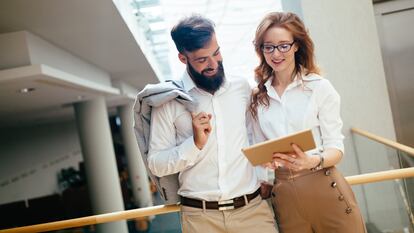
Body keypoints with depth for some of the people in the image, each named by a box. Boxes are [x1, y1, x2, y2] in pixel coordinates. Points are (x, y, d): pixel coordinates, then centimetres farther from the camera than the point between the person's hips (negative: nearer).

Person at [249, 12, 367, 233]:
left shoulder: (319, 86, -6)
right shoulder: (257, 96, 5)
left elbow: (335, 147, -6)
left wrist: (313, 161, -25)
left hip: (324, 186, -2)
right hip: (282, 194, 3)